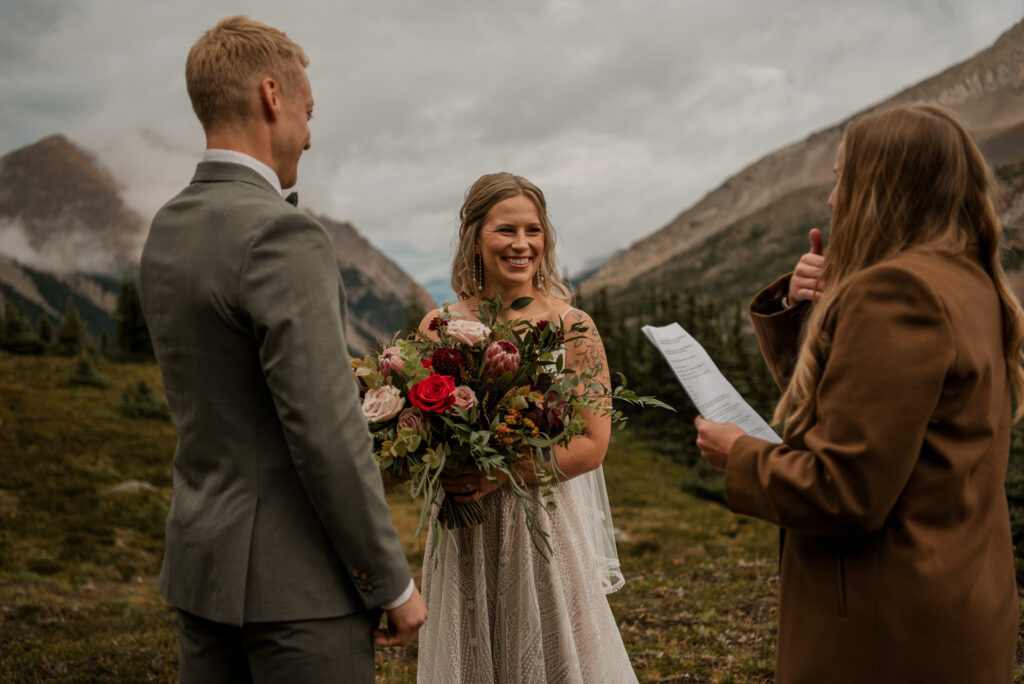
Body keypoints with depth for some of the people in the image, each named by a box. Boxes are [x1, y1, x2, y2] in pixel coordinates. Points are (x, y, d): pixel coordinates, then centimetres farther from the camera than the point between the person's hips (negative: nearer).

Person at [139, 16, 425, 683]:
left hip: (202, 559, 9)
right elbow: (325, 434, -22)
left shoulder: (166, 232, 8)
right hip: (296, 579, -8)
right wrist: (395, 583, -13)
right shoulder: (283, 234, -20)